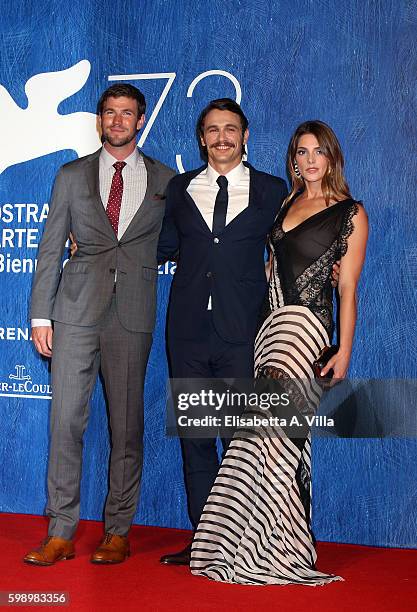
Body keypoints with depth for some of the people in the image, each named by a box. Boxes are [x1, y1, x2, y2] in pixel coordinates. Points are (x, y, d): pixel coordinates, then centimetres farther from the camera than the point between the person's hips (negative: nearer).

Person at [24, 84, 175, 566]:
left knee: (127, 425, 3)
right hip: (77, 310, 0)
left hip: (133, 313, 0)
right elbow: (50, 249, 8)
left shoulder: (165, 180, 10)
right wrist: (41, 315, 3)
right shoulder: (72, 175, 11)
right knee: (66, 419, -3)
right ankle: (60, 533, 6)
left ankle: (118, 532, 14)